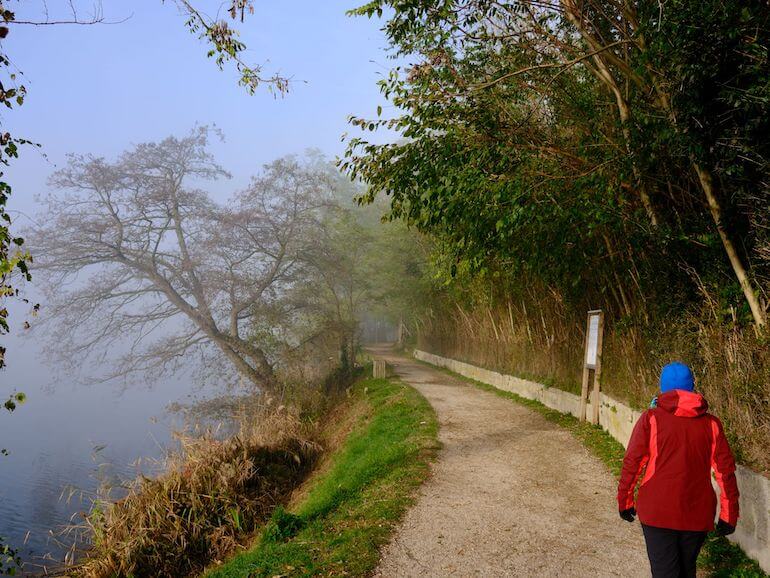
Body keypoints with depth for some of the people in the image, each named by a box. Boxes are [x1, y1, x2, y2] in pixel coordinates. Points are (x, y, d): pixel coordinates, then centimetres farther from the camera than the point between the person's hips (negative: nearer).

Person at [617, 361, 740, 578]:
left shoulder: (651, 418, -6)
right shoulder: (711, 423, 2)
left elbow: (632, 463, -6)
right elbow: (726, 470, 2)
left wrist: (624, 501, 5)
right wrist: (729, 515, 10)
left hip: (657, 511, -3)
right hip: (698, 514, 3)